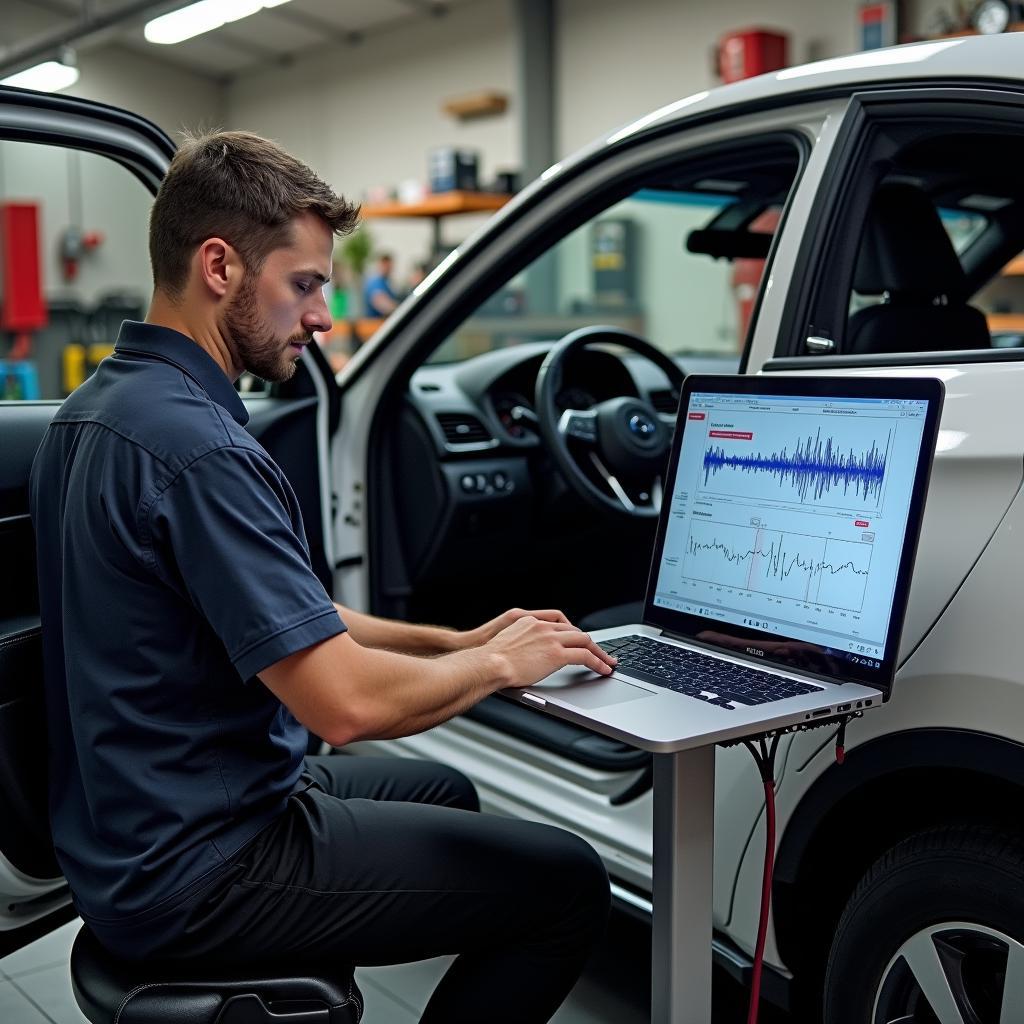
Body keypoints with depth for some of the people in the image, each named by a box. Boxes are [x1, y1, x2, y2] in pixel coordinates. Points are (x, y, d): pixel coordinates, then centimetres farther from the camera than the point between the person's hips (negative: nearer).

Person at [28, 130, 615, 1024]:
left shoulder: (97, 407, 6)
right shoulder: (193, 446, -27)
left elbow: (283, 617, 12)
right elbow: (345, 702, -29)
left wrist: (452, 641, 5)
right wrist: (500, 662, -11)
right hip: (197, 872, -10)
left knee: (442, 792, 28)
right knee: (567, 883, -5)